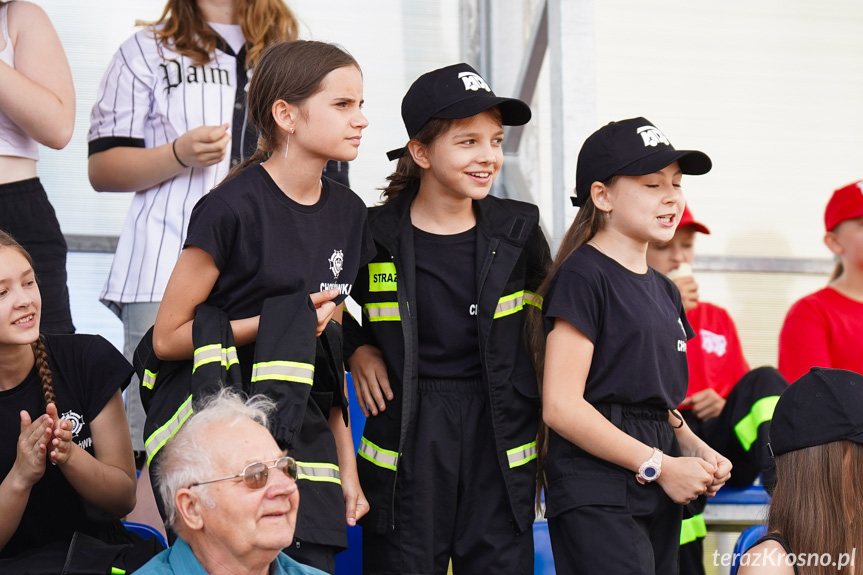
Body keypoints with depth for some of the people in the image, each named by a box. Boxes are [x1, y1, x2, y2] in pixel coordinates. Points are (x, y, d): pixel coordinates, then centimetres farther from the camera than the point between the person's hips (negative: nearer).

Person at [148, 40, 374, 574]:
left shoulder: (347, 212, 9)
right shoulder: (233, 208, -12)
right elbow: (168, 337, -7)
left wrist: (346, 464, 15)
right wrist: (278, 322, -13)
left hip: (306, 438, 6)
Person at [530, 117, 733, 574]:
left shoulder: (663, 291, 18)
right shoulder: (582, 277, -9)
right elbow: (561, 407, -16)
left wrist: (694, 450, 5)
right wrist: (660, 466, -13)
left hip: (658, 499, 8)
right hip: (596, 497, -8)